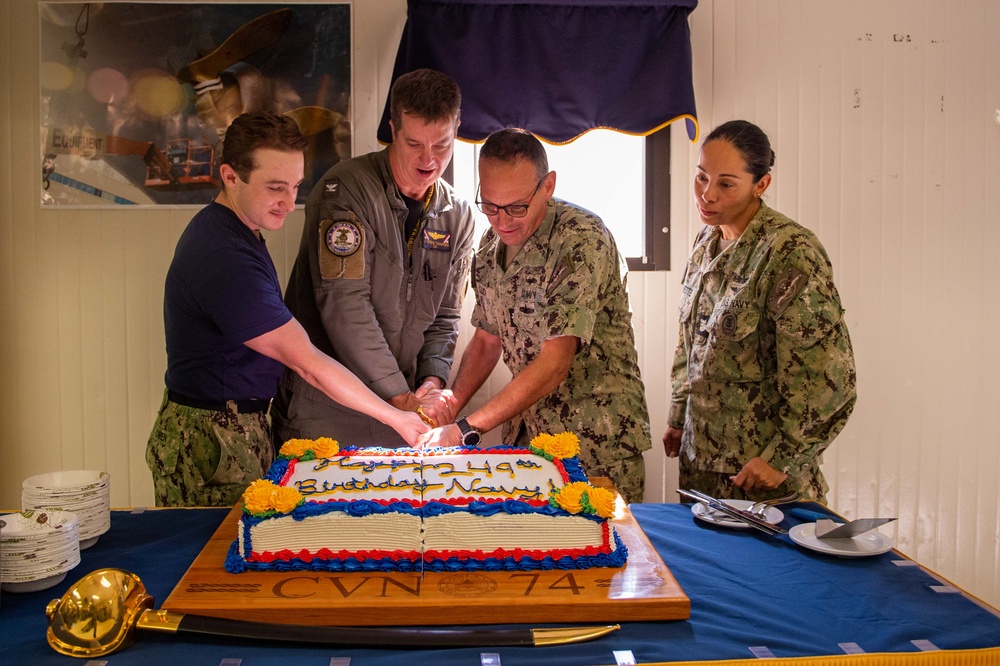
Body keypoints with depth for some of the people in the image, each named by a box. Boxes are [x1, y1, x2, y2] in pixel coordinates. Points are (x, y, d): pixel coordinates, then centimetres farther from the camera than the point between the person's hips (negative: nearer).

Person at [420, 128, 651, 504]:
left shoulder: (582, 240, -21)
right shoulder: (491, 245, 3)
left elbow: (555, 364, -26)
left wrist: (465, 430, -24)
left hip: (598, 444, -6)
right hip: (526, 435, 6)